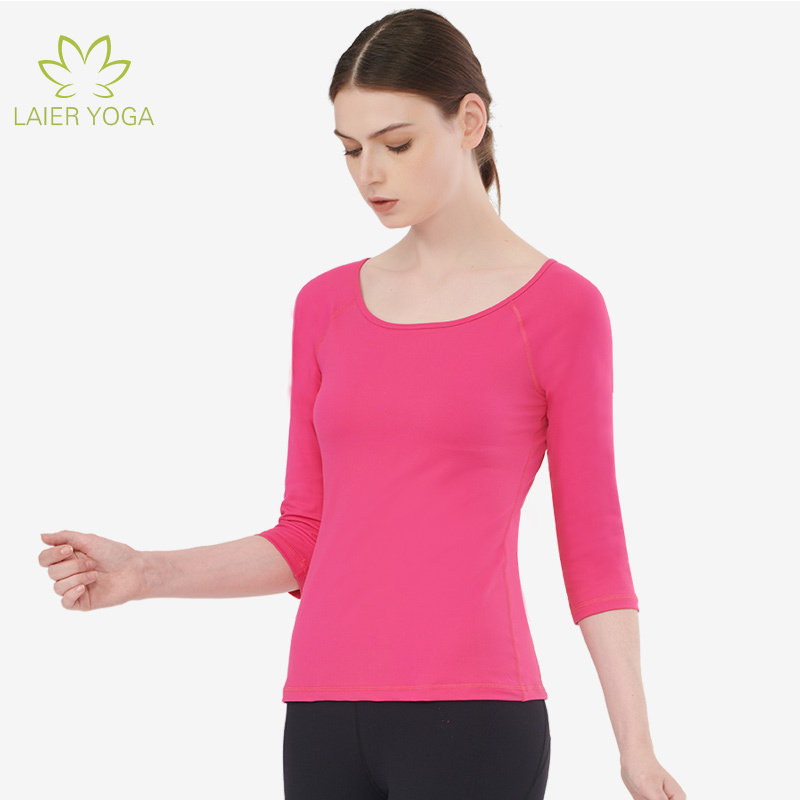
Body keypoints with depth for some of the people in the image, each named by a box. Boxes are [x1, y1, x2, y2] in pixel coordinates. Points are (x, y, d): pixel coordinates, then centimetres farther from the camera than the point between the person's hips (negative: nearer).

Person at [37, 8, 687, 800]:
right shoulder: (327, 307, 12)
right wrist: (147, 574, 0)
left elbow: (592, 549, 0)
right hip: (326, 718, 5)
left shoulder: (559, 308, -2)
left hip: (470, 717, -5)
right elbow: (305, 540, 14)